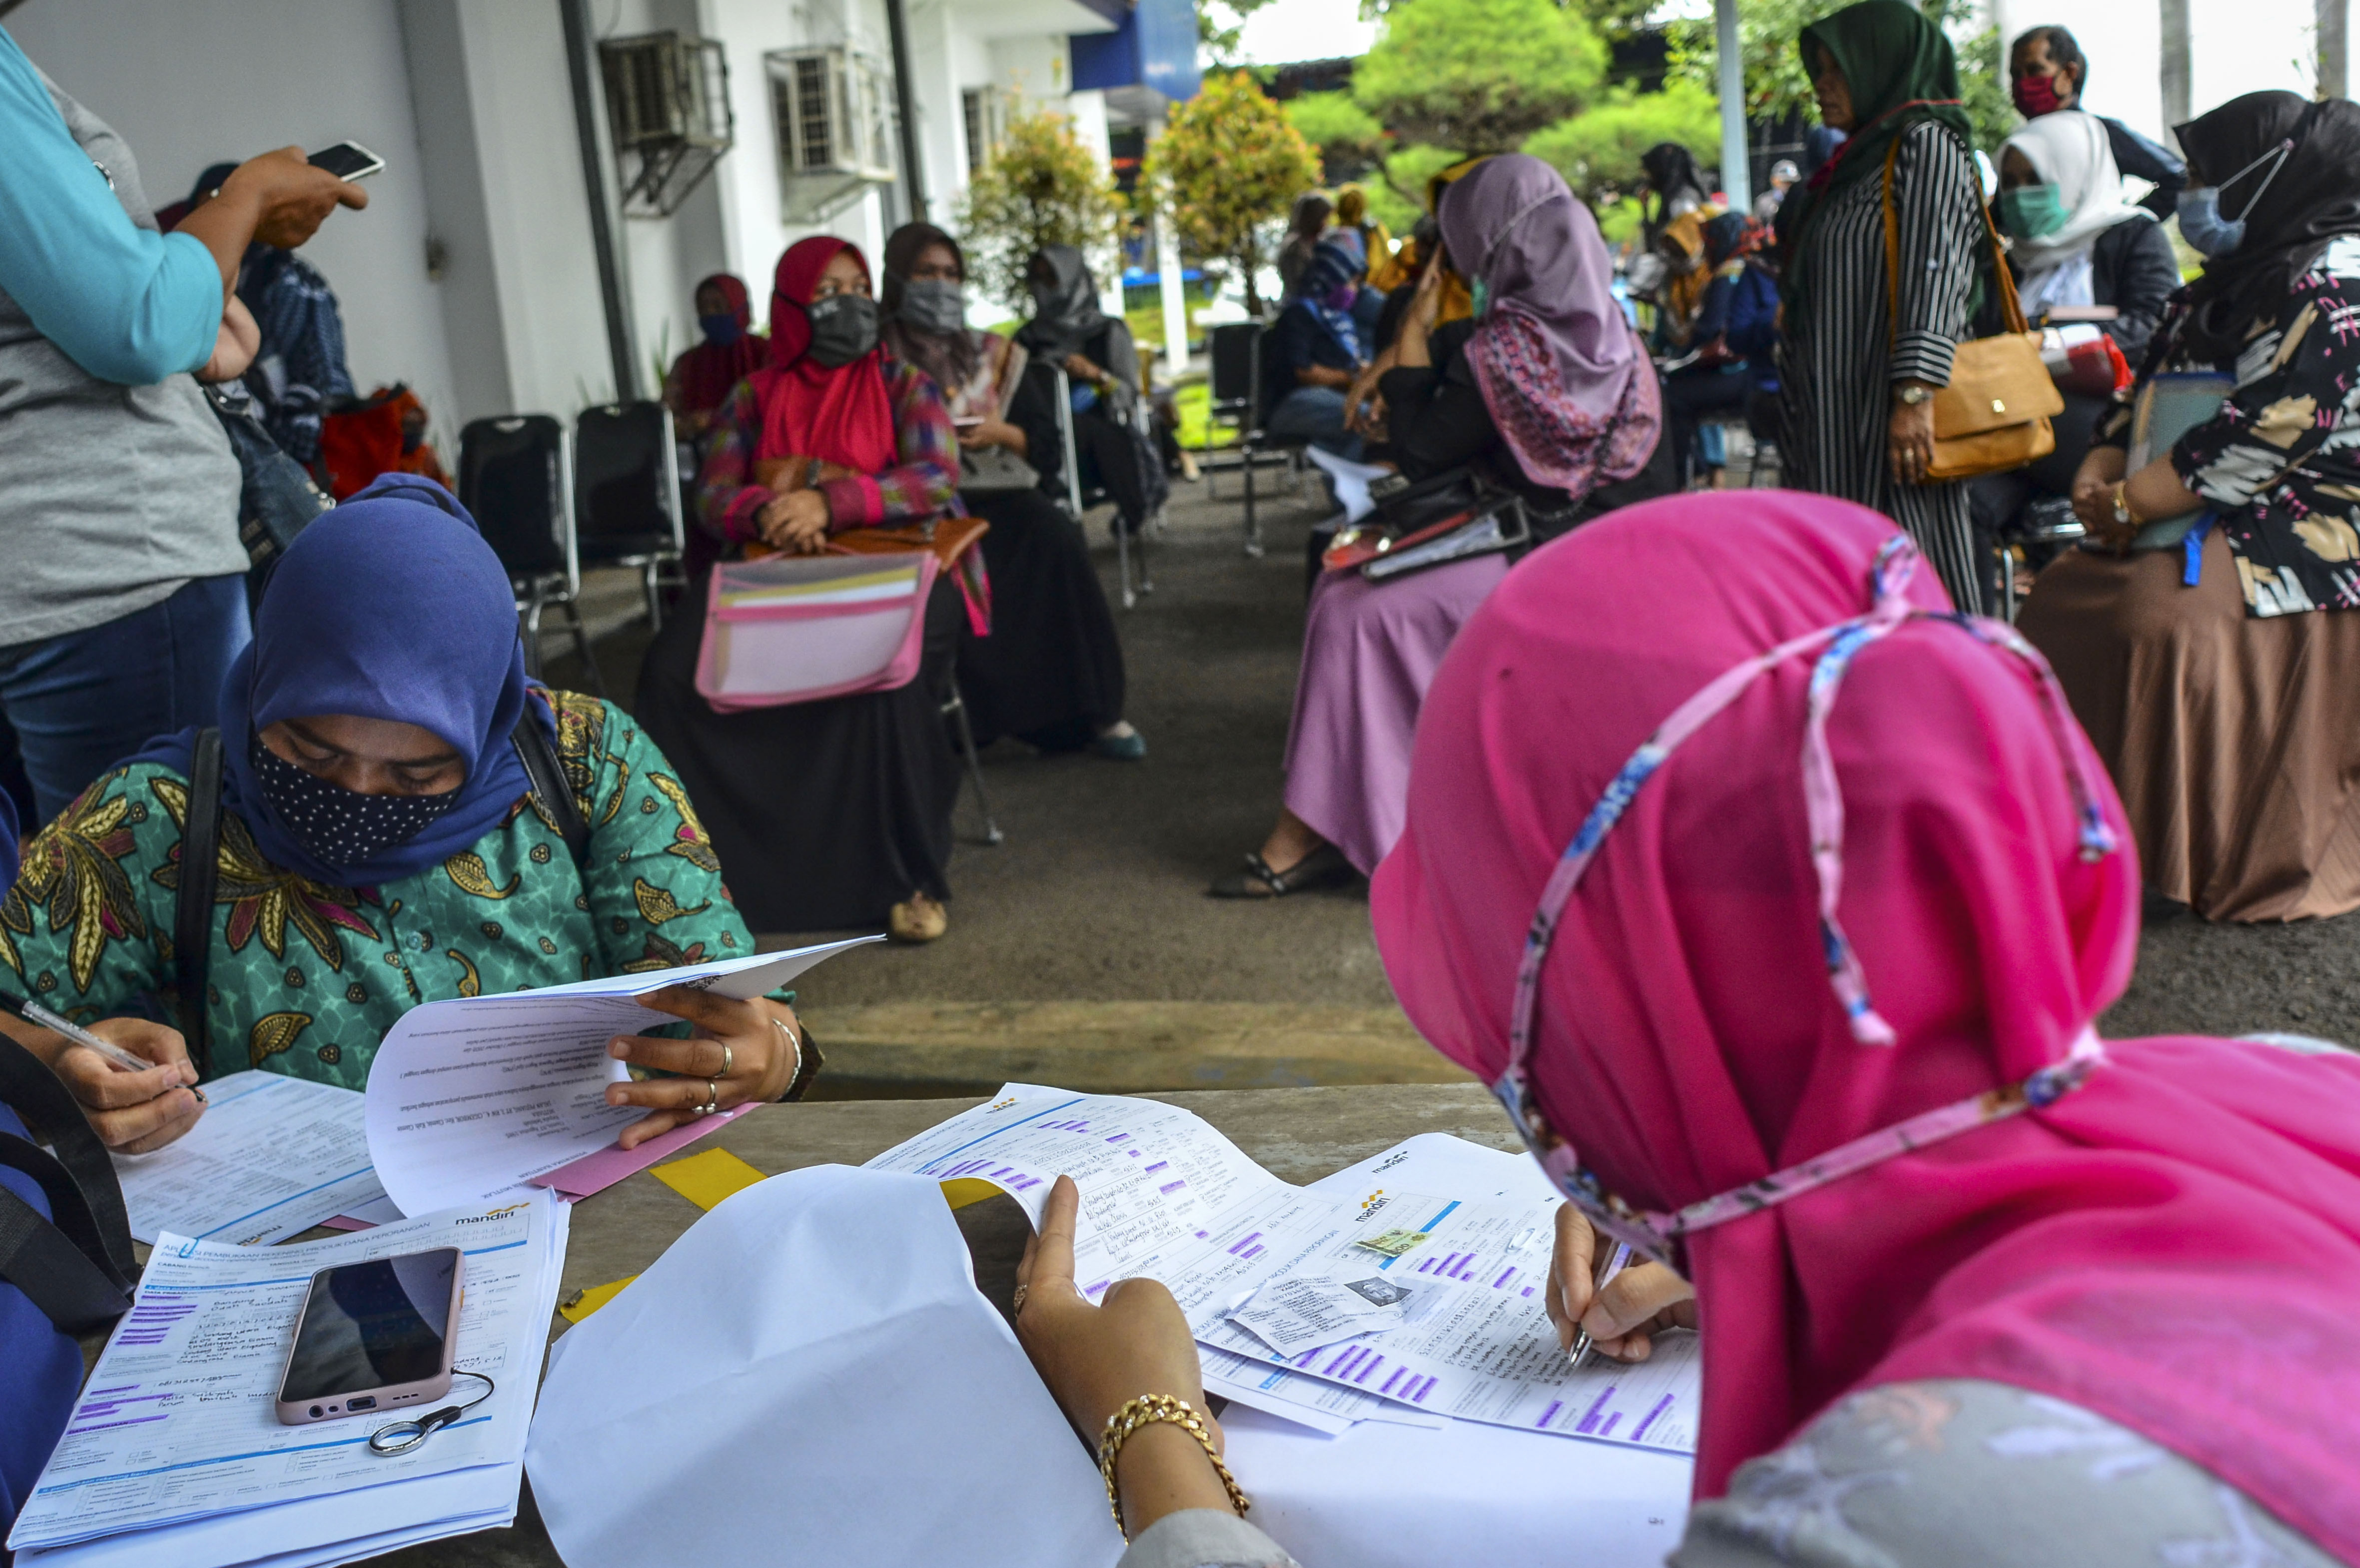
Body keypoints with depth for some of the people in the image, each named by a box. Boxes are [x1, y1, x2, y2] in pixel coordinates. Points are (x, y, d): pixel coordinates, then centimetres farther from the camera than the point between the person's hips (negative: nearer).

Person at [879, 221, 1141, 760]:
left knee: (1053, 537, -28)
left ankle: (1094, 710, -22)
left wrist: (1000, 433, -5)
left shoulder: (991, 351, 17)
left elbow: (1036, 444, 16)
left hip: (993, 493, 3)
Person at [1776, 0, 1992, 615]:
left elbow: (1933, 274, -17)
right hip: (1842, 415, 9)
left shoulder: (1926, 145, -5)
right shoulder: (1860, 159, 22)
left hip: (1892, 416, -9)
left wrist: (1915, 394, -26)